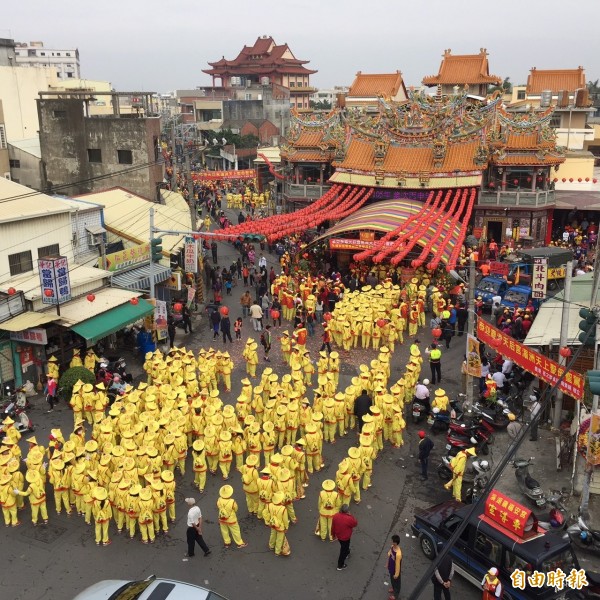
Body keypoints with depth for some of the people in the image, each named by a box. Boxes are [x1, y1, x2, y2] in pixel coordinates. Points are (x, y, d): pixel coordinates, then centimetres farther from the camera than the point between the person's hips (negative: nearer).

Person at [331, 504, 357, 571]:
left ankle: (346, 553, 61)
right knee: (344, 551, 16)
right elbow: (355, 523, -14)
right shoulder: (349, 519, -35)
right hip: (345, 538, -5)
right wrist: (350, 515, -16)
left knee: (343, 547, 34)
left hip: (338, 535, 5)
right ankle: (340, 566, 30)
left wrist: (333, 534, 12)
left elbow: (333, 526, -5)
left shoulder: (336, 516, -18)